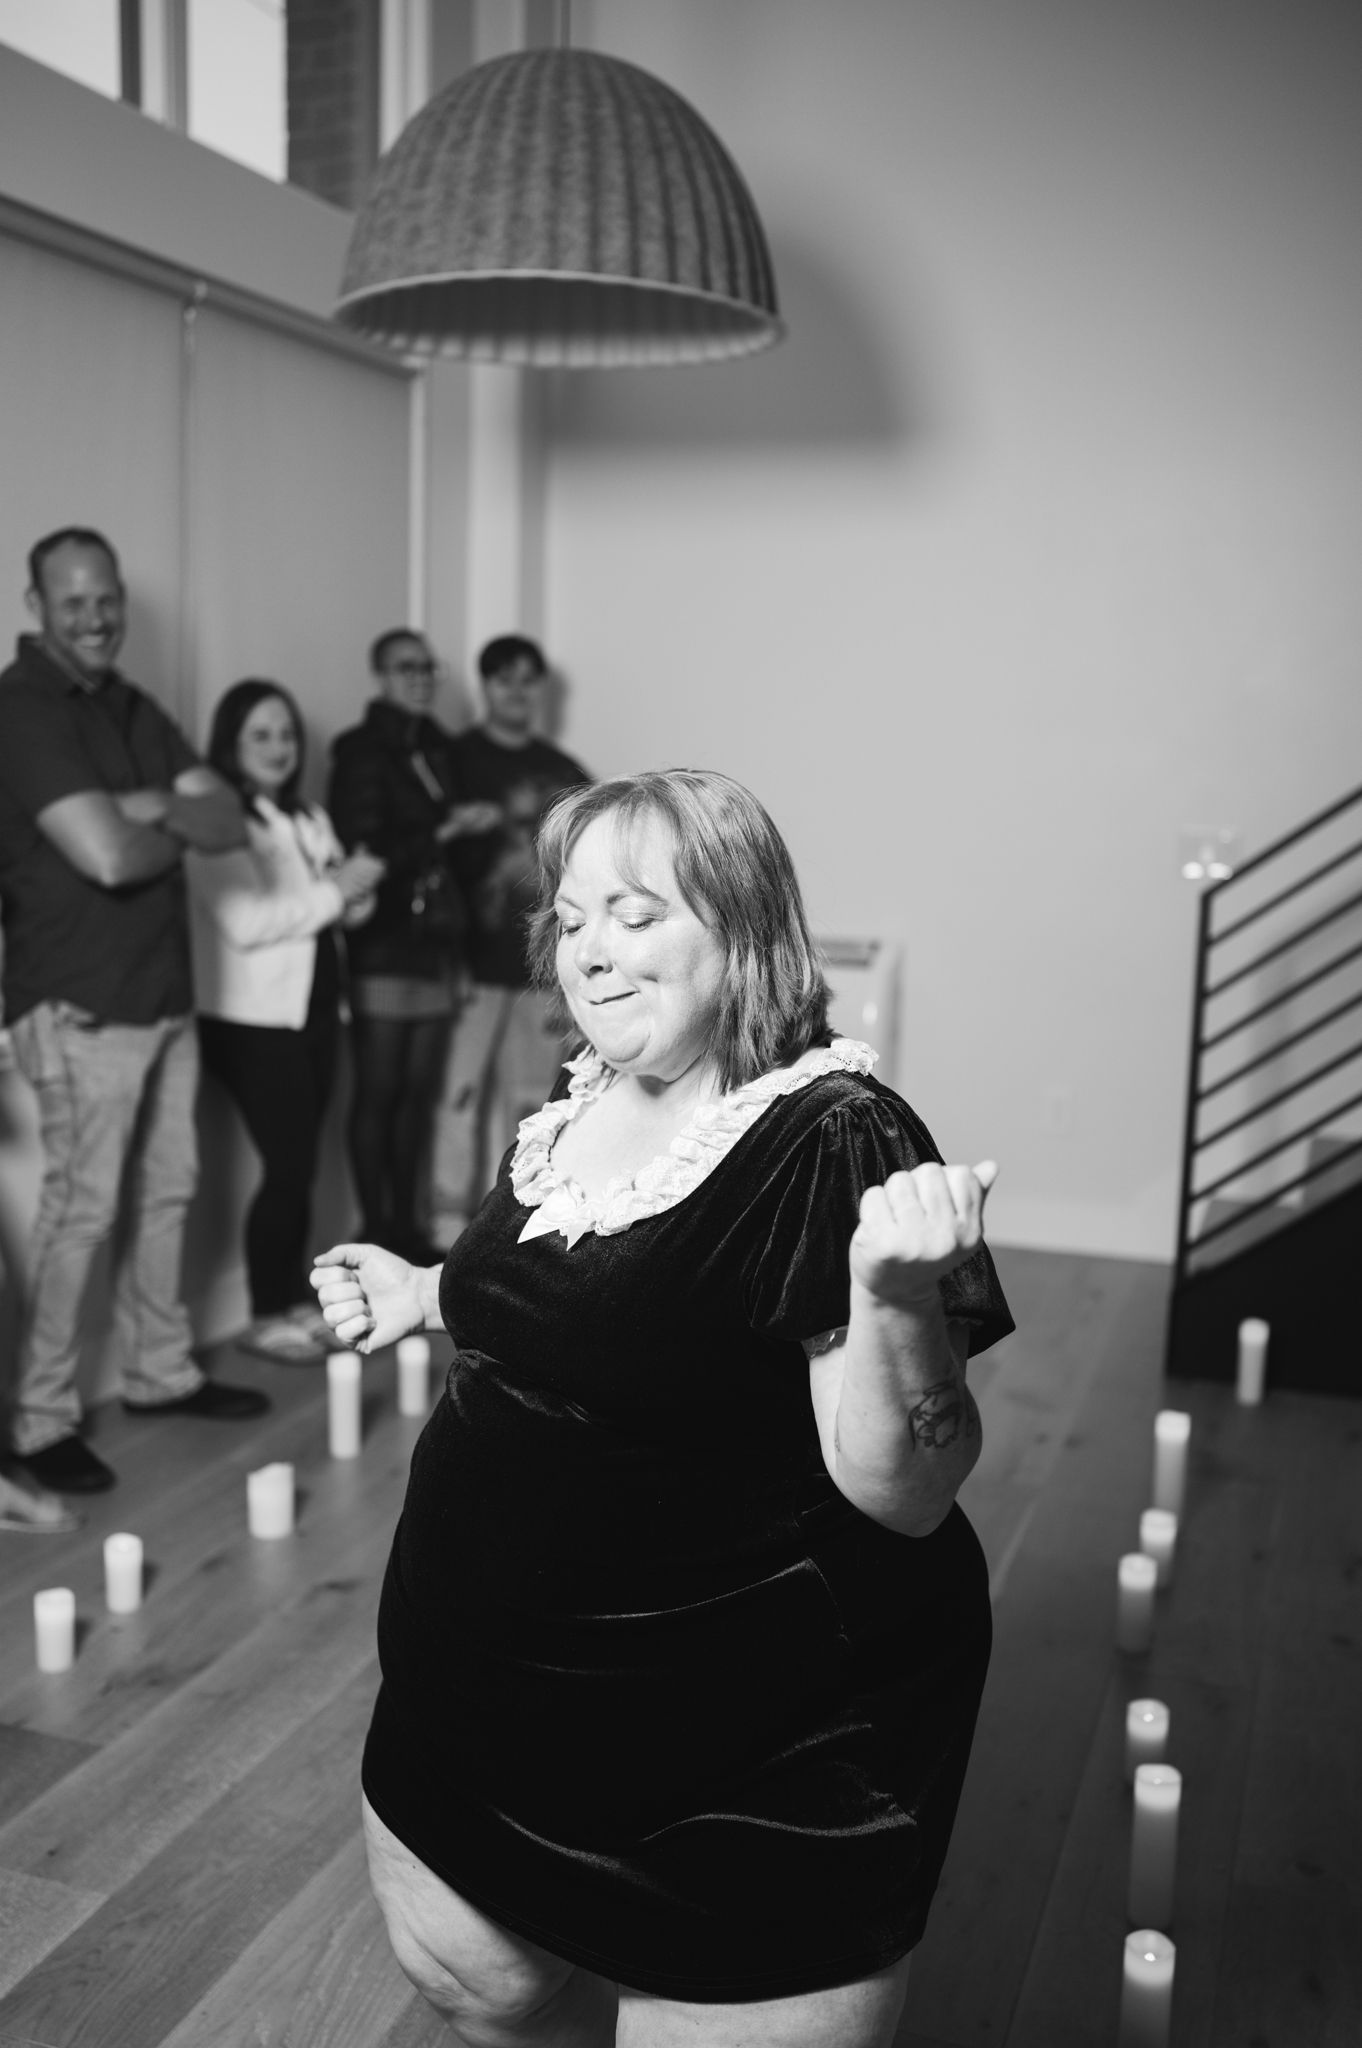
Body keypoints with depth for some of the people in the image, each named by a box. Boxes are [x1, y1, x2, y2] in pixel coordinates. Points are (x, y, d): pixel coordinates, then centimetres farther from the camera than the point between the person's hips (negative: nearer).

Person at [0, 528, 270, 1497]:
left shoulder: (132, 706, 12)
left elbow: (230, 822, 5)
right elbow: (108, 855, -24)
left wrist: (147, 806, -13)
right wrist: (176, 825, -4)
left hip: (166, 994, 8)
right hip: (80, 1006, -8)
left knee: (166, 1191, 15)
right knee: (82, 1210, -4)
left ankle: (161, 1373, 29)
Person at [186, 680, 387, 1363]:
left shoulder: (309, 818, 13)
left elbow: (332, 909, 16)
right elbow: (247, 923, -21)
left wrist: (358, 890, -7)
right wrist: (335, 891, -17)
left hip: (313, 1010, 7)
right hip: (252, 1019, -7)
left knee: (301, 1162, 9)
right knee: (289, 1165, -5)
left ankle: (296, 1299, 19)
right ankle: (267, 1317, 7)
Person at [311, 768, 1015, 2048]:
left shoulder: (833, 1147, -22)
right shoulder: (574, 1108, 1)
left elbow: (907, 1497, -24)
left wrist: (895, 1293, -40)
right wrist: (428, 1297, 10)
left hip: (746, 1777, -7)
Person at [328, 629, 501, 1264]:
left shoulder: (437, 748, 14)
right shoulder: (362, 750, -5)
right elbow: (364, 853, -12)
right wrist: (445, 831, -15)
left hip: (437, 942, 6)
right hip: (383, 944, -6)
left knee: (419, 1092, 9)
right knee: (377, 1093, 0)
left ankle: (407, 1223, 18)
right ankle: (375, 1229, 8)